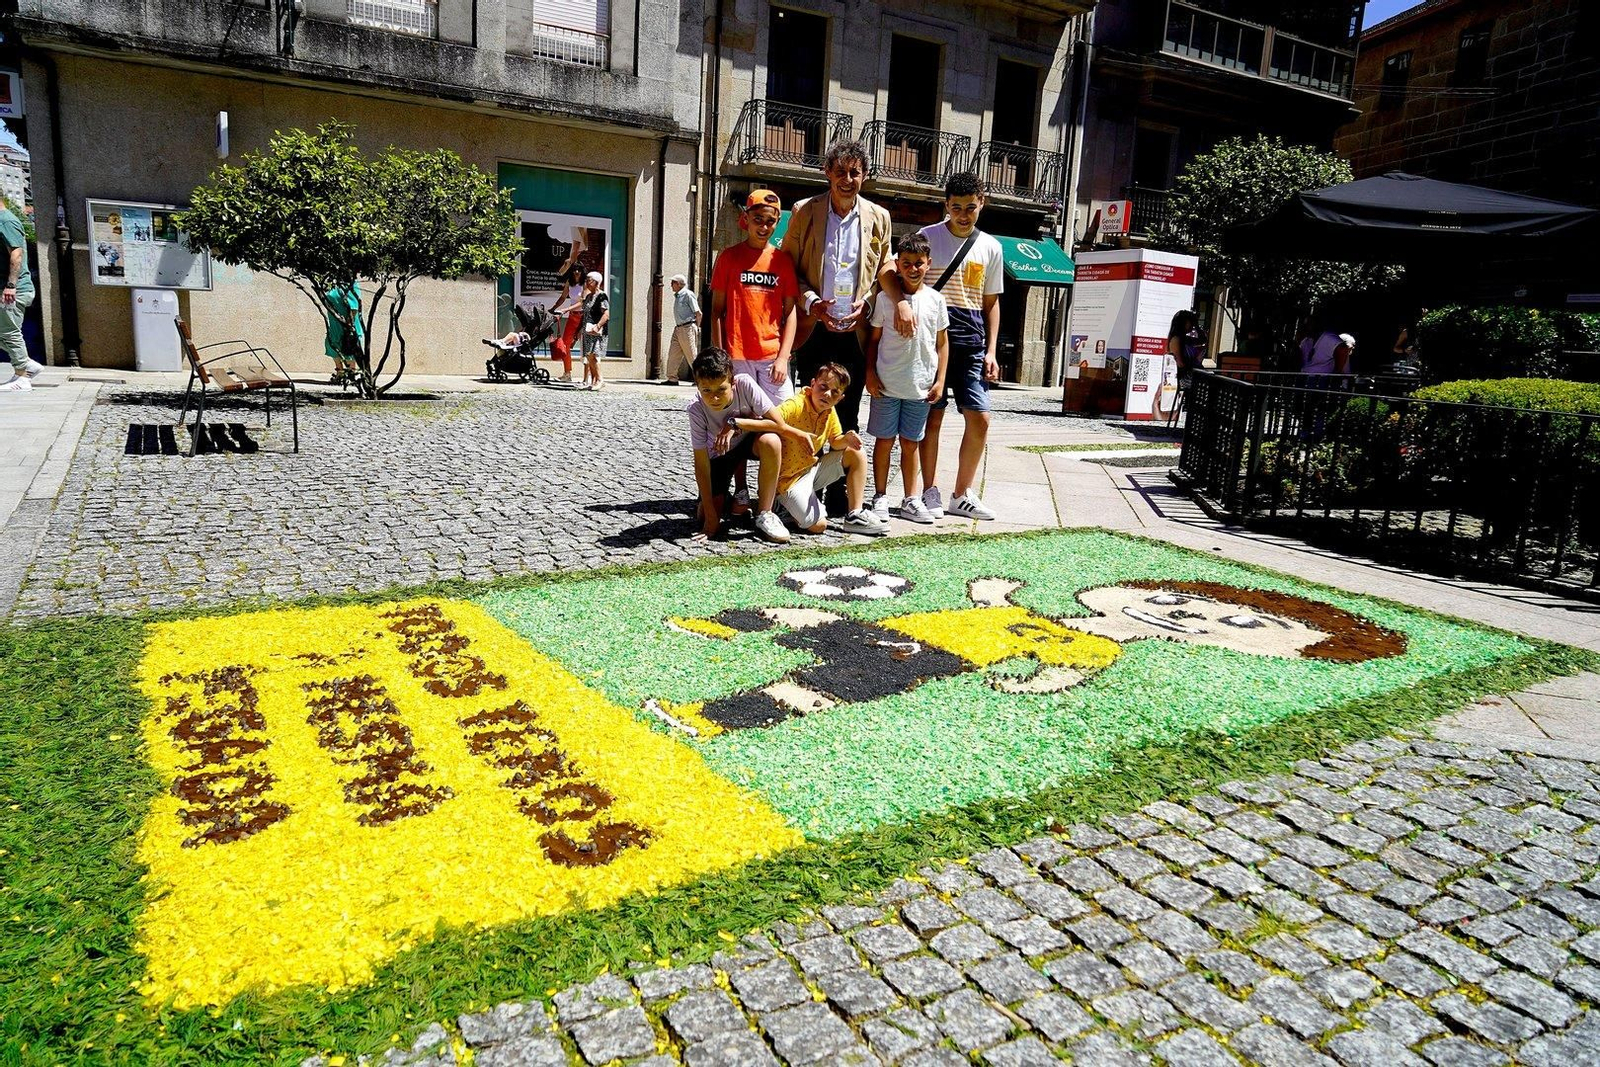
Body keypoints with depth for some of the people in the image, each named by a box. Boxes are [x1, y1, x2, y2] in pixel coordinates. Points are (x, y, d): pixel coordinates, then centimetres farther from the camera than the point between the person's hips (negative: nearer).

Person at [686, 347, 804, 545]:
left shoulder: (745, 384, -32)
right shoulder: (696, 409, -30)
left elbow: (779, 424, -31)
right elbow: (701, 464, -25)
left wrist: (735, 422, -36)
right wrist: (710, 517, -26)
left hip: (751, 439, 0)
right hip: (719, 453, 1)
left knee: (771, 441, -37)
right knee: (704, 517, -12)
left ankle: (764, 513, -20)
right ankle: (725, 500, 26)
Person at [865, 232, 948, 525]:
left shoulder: (935, 300, 4)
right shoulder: (885, 298, -1)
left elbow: (942, 342, 9)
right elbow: (873, 339, 3)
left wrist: (940, 380, 3)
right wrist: (870, 374, -5)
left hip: (920, 387, 2)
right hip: (887, 384, -2)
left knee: (910, 443, 10)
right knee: (884, 440, 5)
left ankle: (911, 500, 17)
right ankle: (880, 497, 15)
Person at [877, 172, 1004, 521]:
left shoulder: (991, 247, 11)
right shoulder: (928, 236, -1)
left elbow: (991, 303, 16)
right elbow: (888, 272, -14)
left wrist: (990, 351, 8)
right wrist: (902, 303, -34)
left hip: (971, 344, 4)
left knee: (979, 418, 0)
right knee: (933, 416, 1)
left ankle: (963, 495, 13)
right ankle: (931, 491, 14)